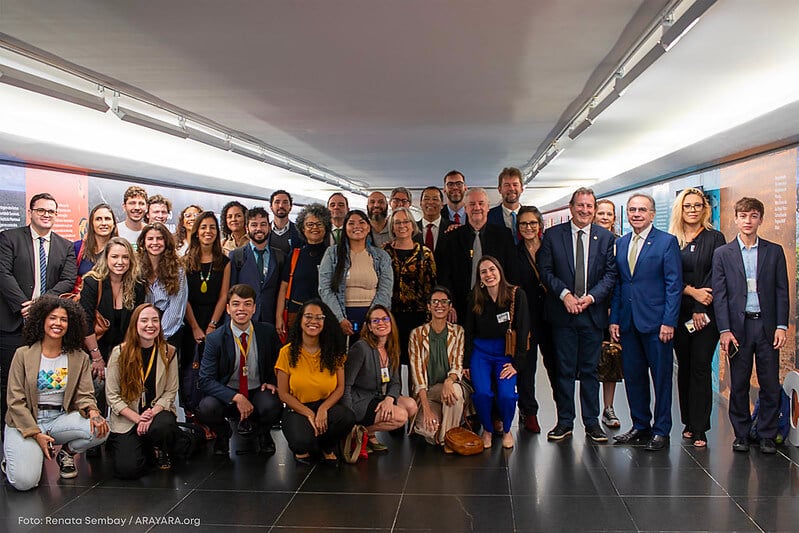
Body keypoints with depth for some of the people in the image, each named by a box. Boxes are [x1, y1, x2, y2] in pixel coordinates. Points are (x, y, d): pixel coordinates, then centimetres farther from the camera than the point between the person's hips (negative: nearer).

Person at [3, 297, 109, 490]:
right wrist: (36, 434, -14)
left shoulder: (79, 358, 4)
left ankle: (66, 453, 6)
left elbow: (84, 395, 0)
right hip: (25, 422, -2)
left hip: (61, 418, 3)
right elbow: (15, 401, -4)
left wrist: (92, 412, -25)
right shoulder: (23, 354, -2)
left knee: (101, 429, -26)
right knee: (24, 481, -24)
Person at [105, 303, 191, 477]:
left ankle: (161, 452, 2)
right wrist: (137, 418, -16)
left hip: (158, 411, 1)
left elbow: (170, 392, -1)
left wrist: (153, 413, -19)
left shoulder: (168, 352, -2)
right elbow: (112, 396, -6)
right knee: (128, 469, -18)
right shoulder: (120, 353, -7)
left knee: (163, 426, -36)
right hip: (126, 418, -1)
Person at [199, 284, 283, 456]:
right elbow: (206, 380, -14)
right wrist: (236, 397, -27)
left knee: (273, 406, -32)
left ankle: (262, 433, 7)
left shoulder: (268, 332, -4)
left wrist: (272, 382, -6)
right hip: (227, 394, -1)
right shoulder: (215, 338, -10)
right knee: (206, 408, -32)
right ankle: (223, 434, 6)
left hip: (258, 392, 1)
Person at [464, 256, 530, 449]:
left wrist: (516, 363, -11)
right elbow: (469, 332, 4)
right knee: (482, 392, -20)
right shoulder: (475, 297, 0)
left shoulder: (516, 295, -7)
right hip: (480, 352, 1)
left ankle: (506, 430, 10)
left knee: (506, 394, -21)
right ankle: (487, 430, 8)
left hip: (506, 353, -1)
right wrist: (466, 363, -1)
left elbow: (522, 331, -6)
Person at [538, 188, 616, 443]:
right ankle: (565, 421, 15)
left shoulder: (605, 237, 5)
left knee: (590, 369, 8)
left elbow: (611, 273, 2)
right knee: (565, 369, 5)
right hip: (563, 313, -1)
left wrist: (591, 297, -12)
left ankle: (591, 422, 18)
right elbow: (545, 271, -1)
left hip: (593, 312, 1)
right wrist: (565, 294, -14)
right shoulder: (552, 235, 2)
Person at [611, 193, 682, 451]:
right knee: (632, 376, 11)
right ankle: (640, 426, 24)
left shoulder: (667, 241, -3)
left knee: (661, 377, 3)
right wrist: (614, 319, 7)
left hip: (656, 322, -5)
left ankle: (661, 431, 14)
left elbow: (674, 284, -7)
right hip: (628, 322, 5)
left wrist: (669, 321, -13)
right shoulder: (621, 243, 12)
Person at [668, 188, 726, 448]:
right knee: (684, 367, 8)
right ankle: (688, 422, 18)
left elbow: (716, 277, -4)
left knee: (701, 367, -4)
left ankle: (699, 428, 1)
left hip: (706, 312, -2)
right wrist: (692, 291, -14)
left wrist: (701, 309, -11)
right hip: (680, 313, 2)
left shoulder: (715, 238, 3)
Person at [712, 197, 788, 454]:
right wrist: (725, 330, -6)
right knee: (738, 385, 5)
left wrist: (781, 326, -3)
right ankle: (741, 434, 17)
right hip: (738, 326, 0)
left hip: (767, 326, 1)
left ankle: (767, 436, 16)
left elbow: (782, 291, 6)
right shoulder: (723, 253, 5)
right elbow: (719, 294, 1)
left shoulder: (774, 251, 7)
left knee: (770, 385, 4)